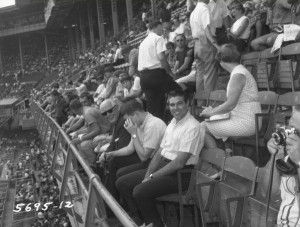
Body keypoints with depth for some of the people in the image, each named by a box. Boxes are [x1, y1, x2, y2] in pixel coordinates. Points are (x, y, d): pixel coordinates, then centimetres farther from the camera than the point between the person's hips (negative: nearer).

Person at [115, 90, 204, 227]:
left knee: (140, 191, -27)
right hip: (163, 167, 9)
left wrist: (152, 177, -15)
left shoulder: (192, 127, -16)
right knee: (122, 183, 3)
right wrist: (147, 175, -2)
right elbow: (159, 153, 12)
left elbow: (179, 163, -21)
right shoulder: (172, 124, 11)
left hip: (180, 174, -9)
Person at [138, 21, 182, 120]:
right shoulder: (158, 38, -2)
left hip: (143, 75, 8)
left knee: (151, 105, 9)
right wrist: (169, 72, -8)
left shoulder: (143, 42, 22)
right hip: (156, 73, -8)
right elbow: (161, 57, -15)